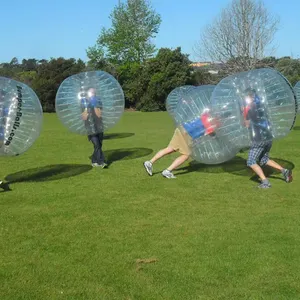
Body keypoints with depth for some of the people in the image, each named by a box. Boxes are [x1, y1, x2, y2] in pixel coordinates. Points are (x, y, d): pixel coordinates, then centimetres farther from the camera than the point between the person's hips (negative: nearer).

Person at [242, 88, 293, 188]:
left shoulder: (248, 107, -6)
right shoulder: (261, 105, 13)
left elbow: (247, 124, -1)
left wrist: (244, 113, 12)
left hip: (259, 139, -7)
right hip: (269, 137, 7)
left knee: (251, 162, 2)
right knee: (264, 159, 24)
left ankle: (265, 182, -12)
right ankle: (284, 171, 10)